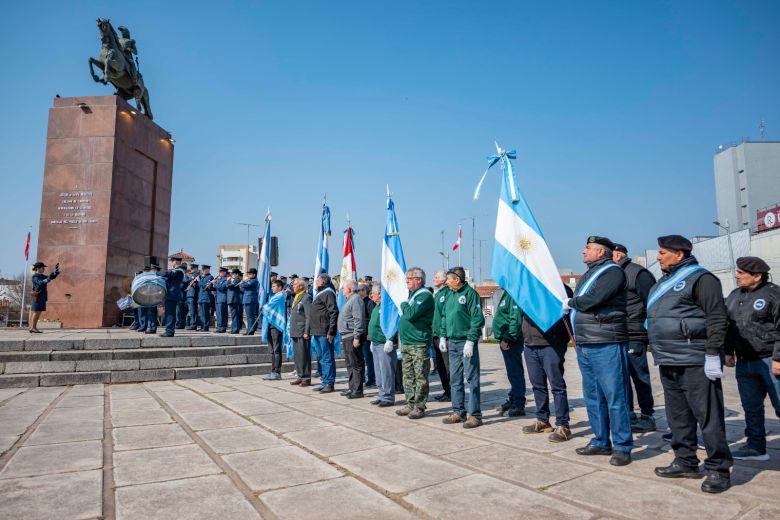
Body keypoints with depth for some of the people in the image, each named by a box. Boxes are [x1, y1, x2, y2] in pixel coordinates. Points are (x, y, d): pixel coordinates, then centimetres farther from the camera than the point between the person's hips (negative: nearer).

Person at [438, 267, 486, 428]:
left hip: (466, 342, -8)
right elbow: (444, 317, 20)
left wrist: (470, 341, -19)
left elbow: (477, 319, -15)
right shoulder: (449, 295, 13)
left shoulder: (470, 293, -11)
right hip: (452, 342, 8)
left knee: (471, 378, -1)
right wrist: (443, 336, 11)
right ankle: (458, 412, 24)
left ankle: (475, 415, 7)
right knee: (455, 379, 13)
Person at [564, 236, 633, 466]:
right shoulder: (587, 276, 21)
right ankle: (601, 442, 24)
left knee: (614, 398, -3)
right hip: (584, 346, 9)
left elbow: (594, 299, -20)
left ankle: (622, 447, 7)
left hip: (607, 345, -9)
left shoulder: (612, 271, -7)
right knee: (593, 397, 14)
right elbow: (577, 306, 20)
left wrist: (571, 303, -2)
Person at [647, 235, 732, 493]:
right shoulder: (664, 282, 19)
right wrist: (659, 352, 23)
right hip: (668, 363, 9)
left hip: (695, 363, -9)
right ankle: (686, 462, 26)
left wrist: (713, 355, -18)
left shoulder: (700, 278, -8)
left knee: (708, 415, -1)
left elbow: (718, 318, -14)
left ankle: (718, 469, 9)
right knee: (678, 416, 15)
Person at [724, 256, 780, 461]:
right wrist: (728, 352, 13)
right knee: (751, 407, 14)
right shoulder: (734, 296, 12)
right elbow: (727, 326, 16)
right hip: (744, 362, 7)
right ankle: (756, 447, 24)